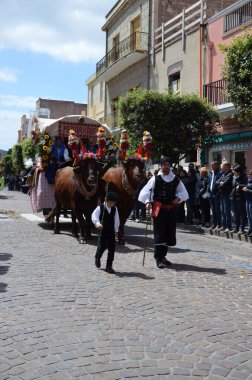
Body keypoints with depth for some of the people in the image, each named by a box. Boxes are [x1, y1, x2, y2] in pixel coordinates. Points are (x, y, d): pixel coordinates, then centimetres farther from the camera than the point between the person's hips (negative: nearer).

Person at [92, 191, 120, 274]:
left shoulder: (115, 209, 5)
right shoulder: (100, 208, -7)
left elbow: (116, 220, 13)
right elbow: (94, 216, -16)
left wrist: (116, 230, 11)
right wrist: (97, 223, -33)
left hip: (111, 232, 4)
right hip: (103, 231, -3)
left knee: (112, 249, 0)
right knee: (102, 247, -1)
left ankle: (109, 266, 9)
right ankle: (97, 258, 33)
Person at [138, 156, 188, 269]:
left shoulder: (175, 180, 8)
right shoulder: (155, 179, -3)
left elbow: (183, 192, 17)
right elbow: (146, 191, -5)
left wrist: (178, 198, -2)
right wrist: (147, 202, -19)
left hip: (171, 209, 4)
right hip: (159, 209, -4)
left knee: (169, 233, 10)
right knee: (159, 234, -5)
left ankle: (162, 256, 26)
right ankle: (158, 259, 2)